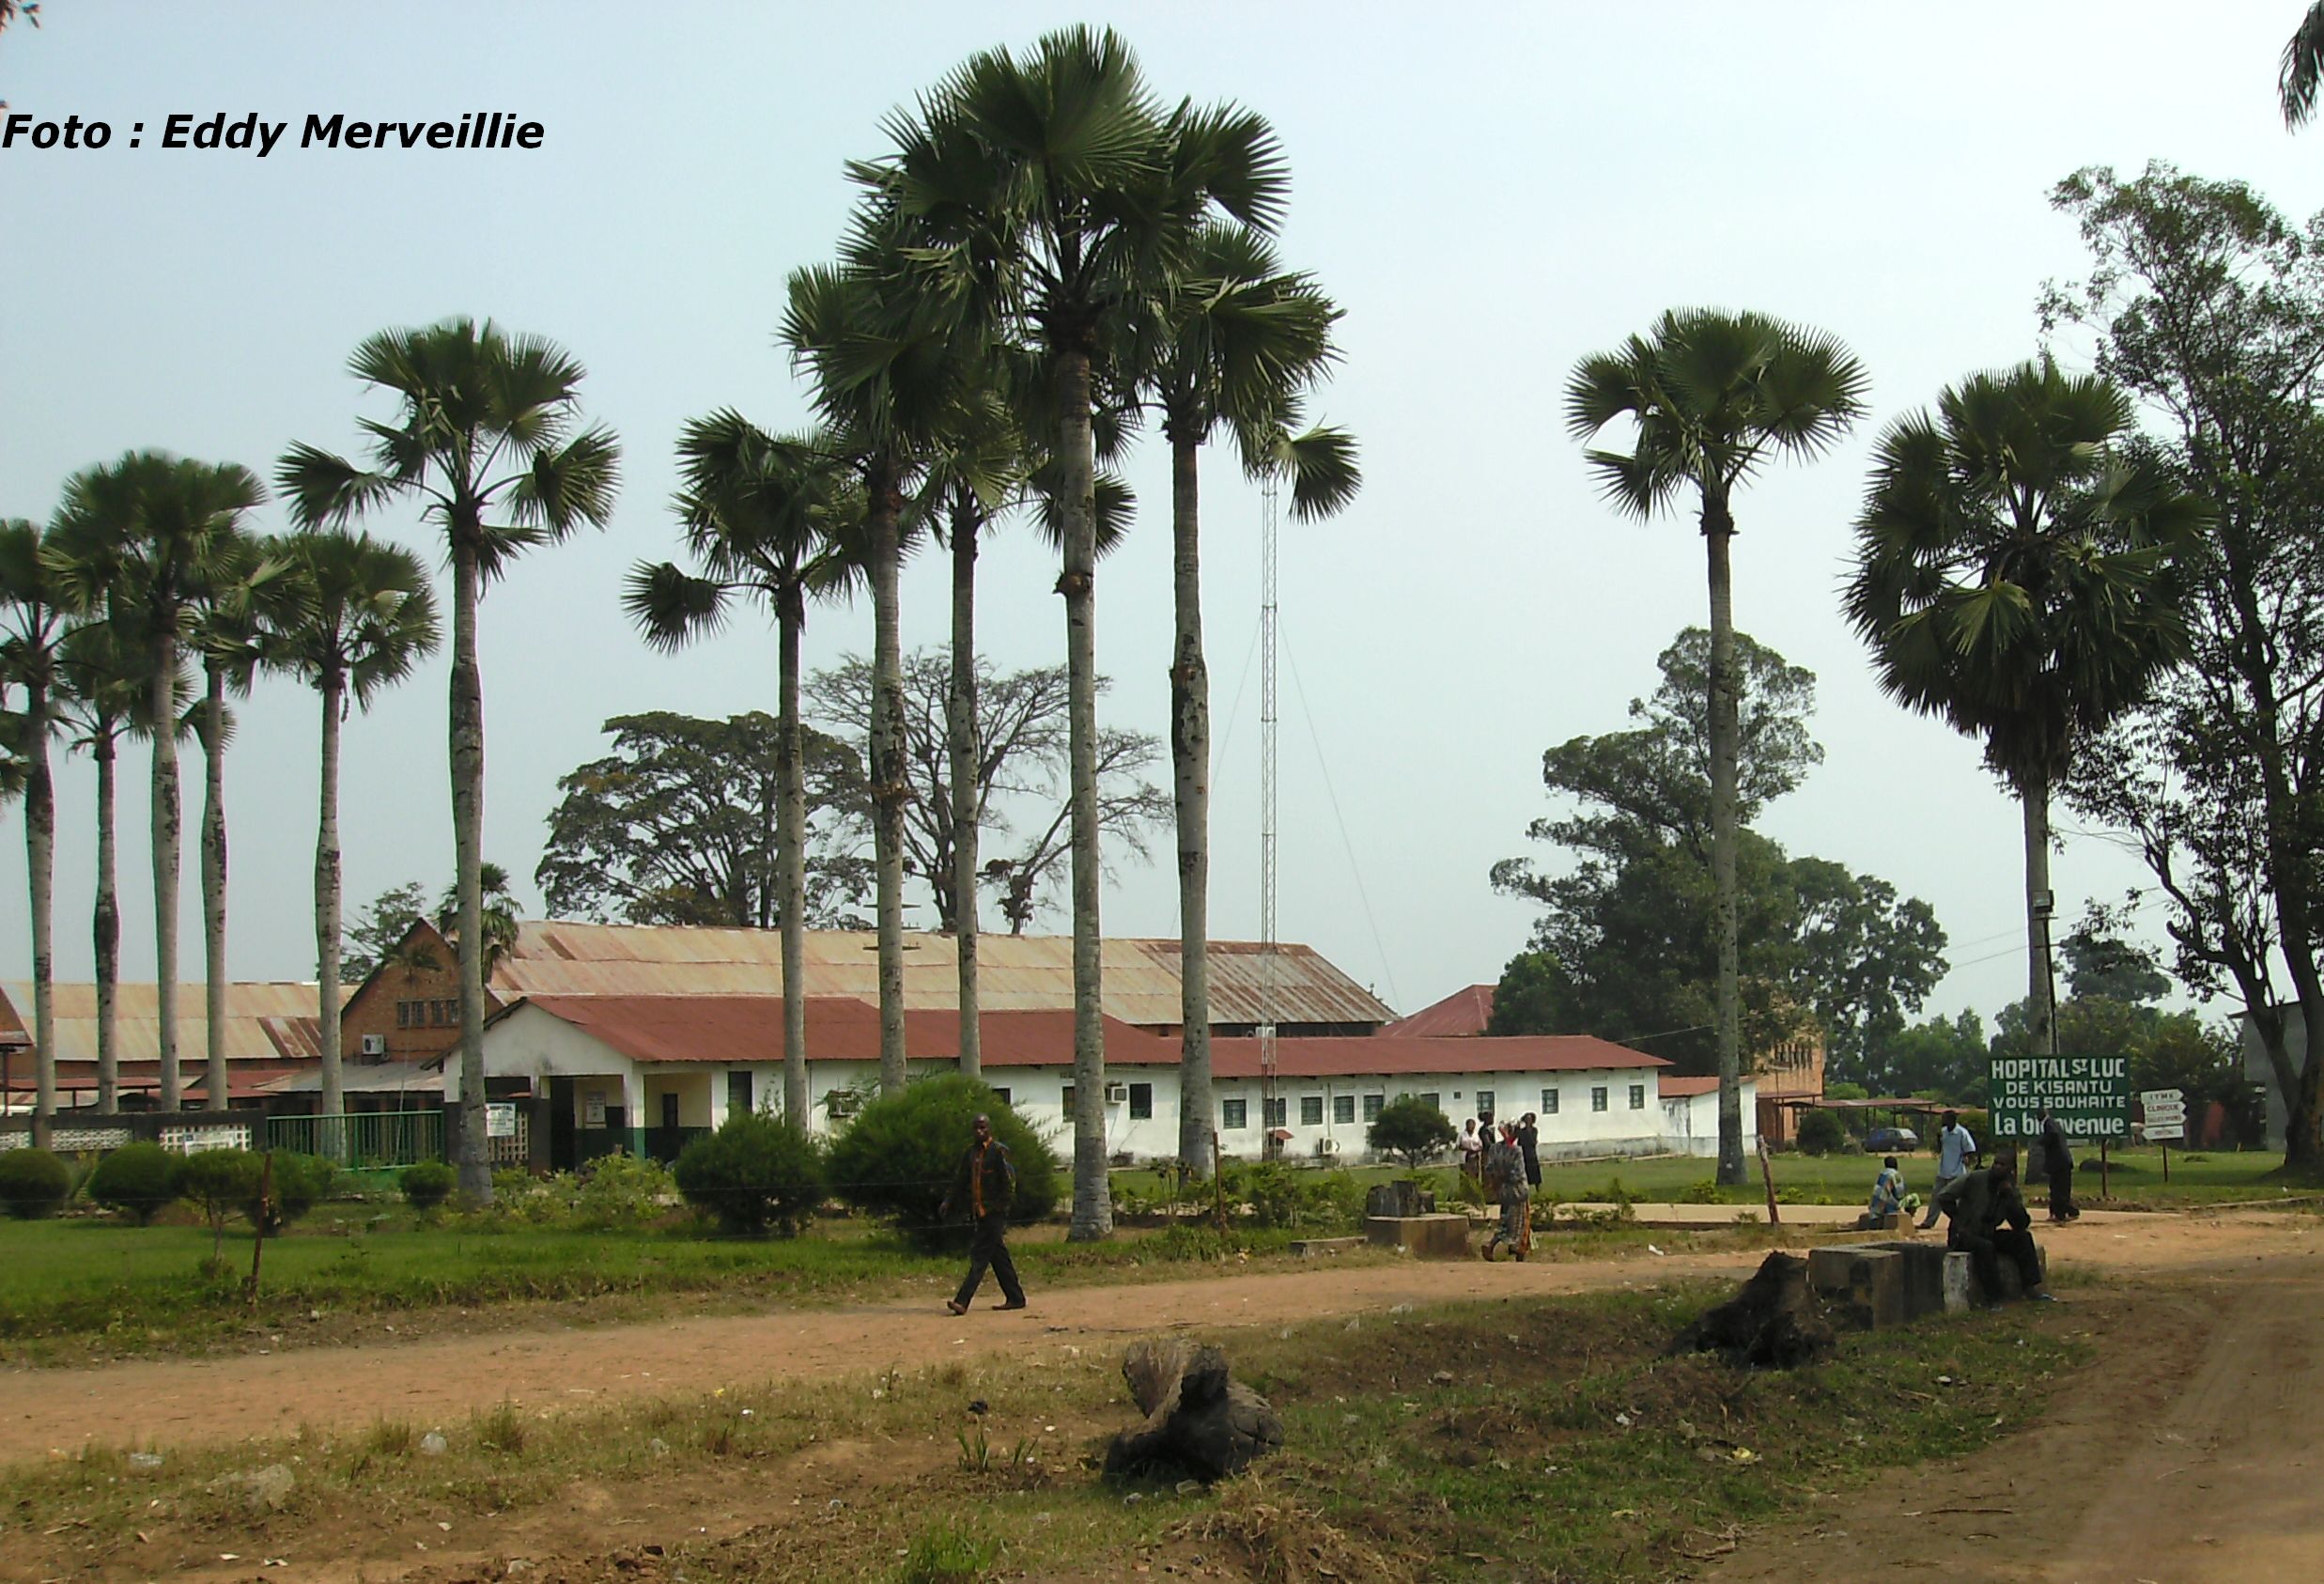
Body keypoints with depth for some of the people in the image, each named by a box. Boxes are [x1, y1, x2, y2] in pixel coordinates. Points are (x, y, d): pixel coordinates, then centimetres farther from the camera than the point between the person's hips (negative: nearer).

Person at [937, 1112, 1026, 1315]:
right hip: (980, 1212, 8)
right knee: (998, 1255, 12)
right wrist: (948, 1202, 8)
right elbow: (961, 1181, 19)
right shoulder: (971, 1153, 14)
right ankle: (1015, 1298, 20)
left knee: (980, 1255, -11)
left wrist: (1002, 1207, -17)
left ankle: (963, 1301, -18)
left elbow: (1009, 1181, -11)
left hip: (994, 1212, -8)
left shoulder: (999, 1151, -8)